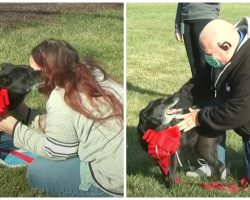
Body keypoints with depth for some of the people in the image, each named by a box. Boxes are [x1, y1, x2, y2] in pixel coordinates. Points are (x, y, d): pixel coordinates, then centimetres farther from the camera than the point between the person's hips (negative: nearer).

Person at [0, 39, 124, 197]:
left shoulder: (61, 101, -19)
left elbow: (55, 152, -5)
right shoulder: (91, 73, 5)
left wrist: (16, 130, 4)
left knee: (37, 171, 1)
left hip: (115, 180, -8)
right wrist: (28, 115, 15)